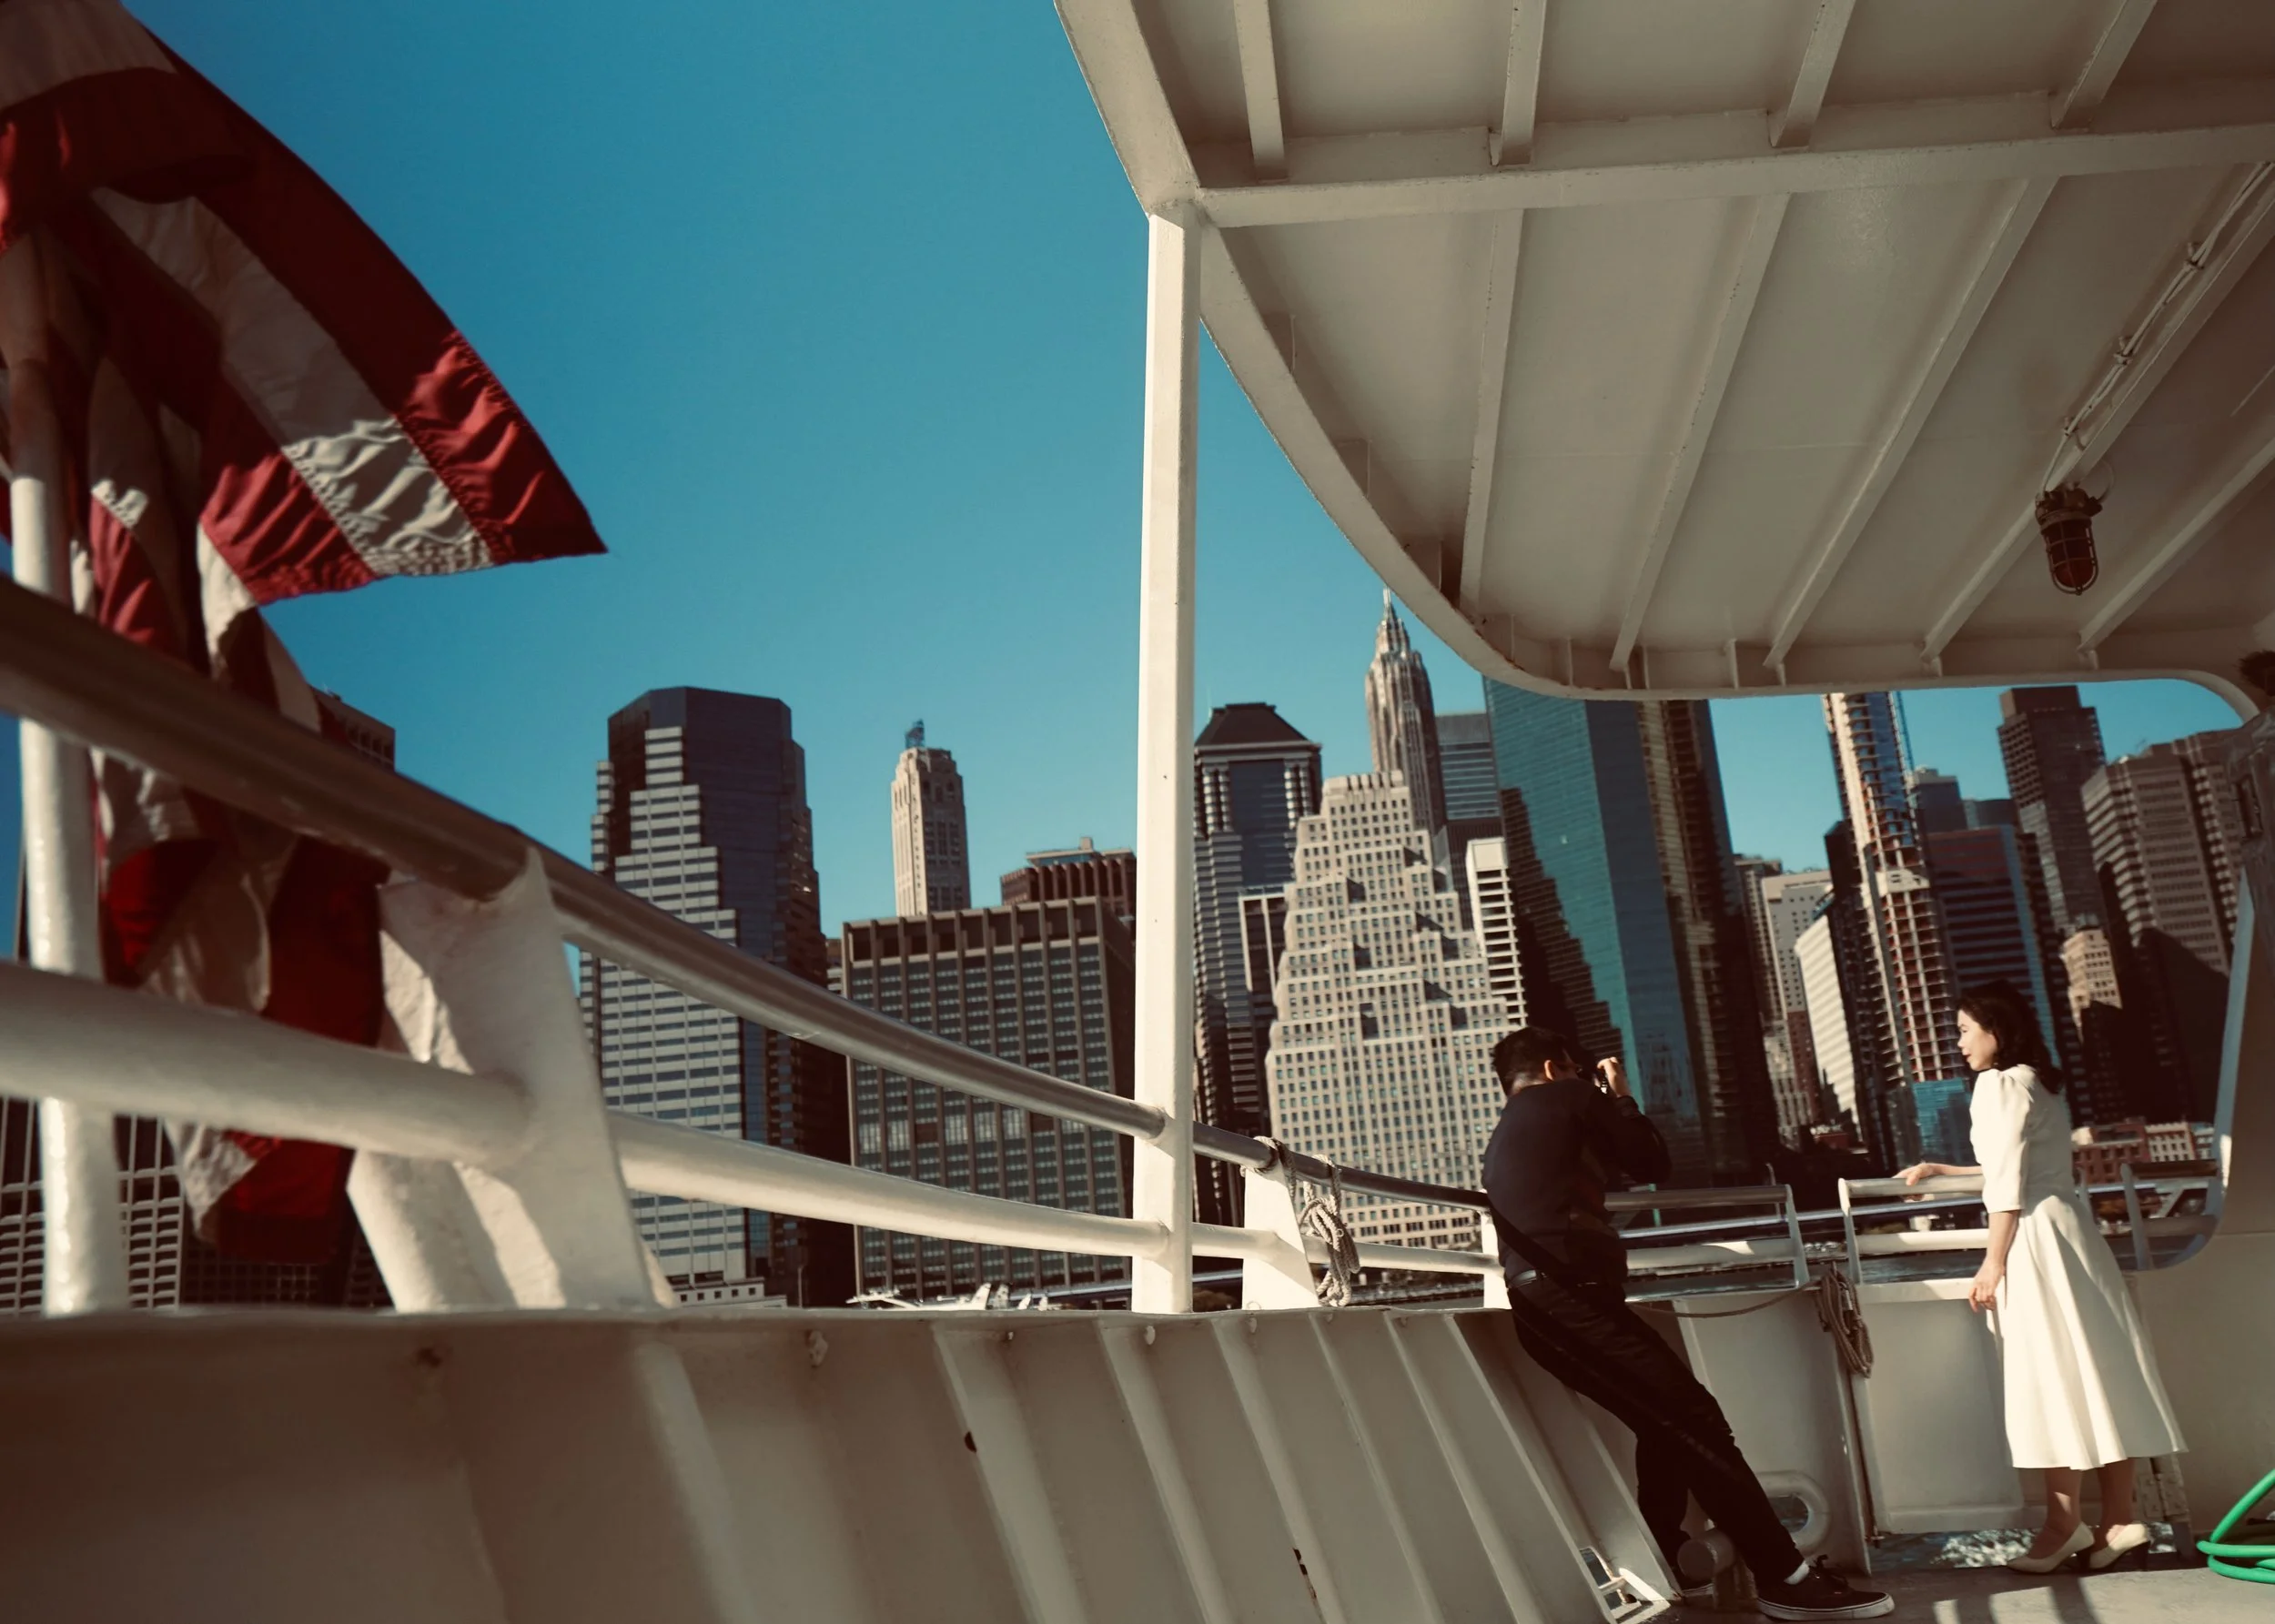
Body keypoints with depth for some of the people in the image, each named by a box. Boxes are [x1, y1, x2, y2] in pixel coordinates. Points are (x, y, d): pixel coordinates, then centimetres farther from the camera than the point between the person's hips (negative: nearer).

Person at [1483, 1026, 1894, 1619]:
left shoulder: (1501, 1141, 28)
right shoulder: (1569, 1096, 6)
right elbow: (1651, 1163, 12)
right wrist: (1620, 1097, 27)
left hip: (1542, 1304, 9)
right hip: (1574, 1294, -9)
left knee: (1669, 1427, 18)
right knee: (1696, 1420, -10)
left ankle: (1659, 1572, 19)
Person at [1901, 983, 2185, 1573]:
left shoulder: (1999, 1084, -8)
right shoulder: (2040, 1083, 20)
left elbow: (2006, 1184, -14)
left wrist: (1994, 1262, -14)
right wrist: (1939, 1171, 37)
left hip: (2035, 1239, -9)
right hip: (2068, 1229, 9)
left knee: (2053, 1378, -7)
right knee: (2096, 1373, 5)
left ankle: (2066, 1522, -4)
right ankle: (2121, 1516, 6)